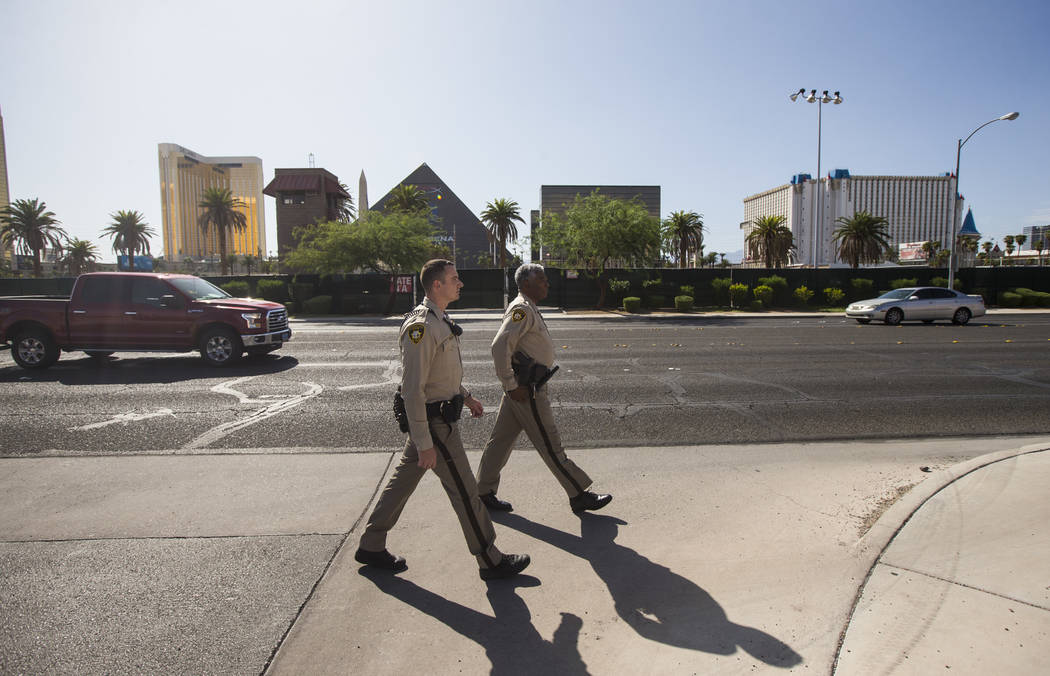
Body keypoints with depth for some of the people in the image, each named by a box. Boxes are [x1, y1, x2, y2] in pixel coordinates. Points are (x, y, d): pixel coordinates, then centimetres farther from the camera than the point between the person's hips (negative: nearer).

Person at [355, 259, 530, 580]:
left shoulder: (439, 320, 10)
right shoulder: (421, 326, -23)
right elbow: (412, 390, -25)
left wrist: (466, 397, 24)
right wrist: (424, 444, -24)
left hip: (439, 416, 10)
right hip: (433, 423, -10)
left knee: (403, 480, 19)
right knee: (465, 492, 1)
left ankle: (371, 546, 34)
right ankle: (491, 562, 16)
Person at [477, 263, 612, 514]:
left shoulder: (529, 309, 17)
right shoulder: (522, 309, -16)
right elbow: (500, 346, -26)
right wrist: (512, 385, -23)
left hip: (521, 387, 10)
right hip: (526, 389, -10)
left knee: (501, 438, 14)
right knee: (550, 445, 0)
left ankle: (484, 493, 24)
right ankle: (579, 495, 10)